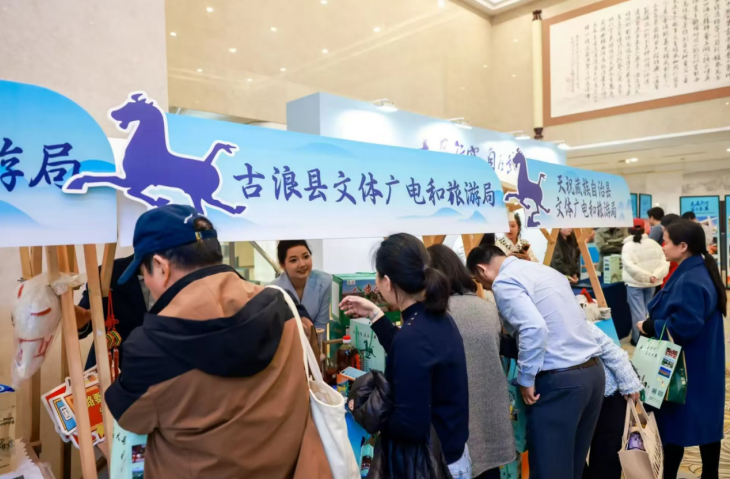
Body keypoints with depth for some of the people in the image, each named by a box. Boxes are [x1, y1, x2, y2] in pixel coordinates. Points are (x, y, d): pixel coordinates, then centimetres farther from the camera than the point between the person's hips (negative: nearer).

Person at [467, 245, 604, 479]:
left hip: (559, 380, -9)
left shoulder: (504, 281, -10)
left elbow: (534, 329, -23)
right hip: (593, 370, 9)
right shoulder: (545, 270, 18)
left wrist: (525, 379, -13)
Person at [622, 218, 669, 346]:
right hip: (651, 283, 5)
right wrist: (655, 275, -15)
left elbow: (629, 265, -24)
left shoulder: (628, 245, -11)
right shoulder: (653, 243, 3)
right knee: (646, 310, 20)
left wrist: (647, 276, -22)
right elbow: (664, 262, -4)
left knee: (638, 311, 1)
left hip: (635, 283, -5)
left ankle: (639, 339, 5)